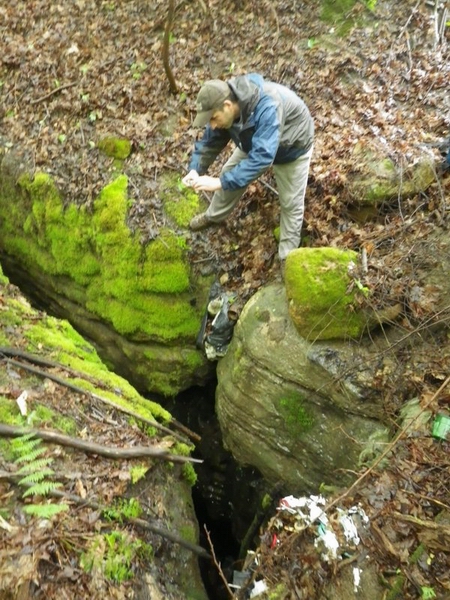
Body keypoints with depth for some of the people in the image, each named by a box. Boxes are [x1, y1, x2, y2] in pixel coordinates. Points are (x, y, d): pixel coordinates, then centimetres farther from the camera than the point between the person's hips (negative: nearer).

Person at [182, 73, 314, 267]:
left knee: (291, 203, 4)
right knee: (231, 174, 11)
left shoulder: (267, 108, -47)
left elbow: (262, 156, -53)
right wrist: (195, 170, -32)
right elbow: (209, 142, -14)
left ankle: (287, 254, 23)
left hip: (292, 148, -5)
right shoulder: (223, 107, -25)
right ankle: (213, 216, 38)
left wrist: (219, 182, -56)